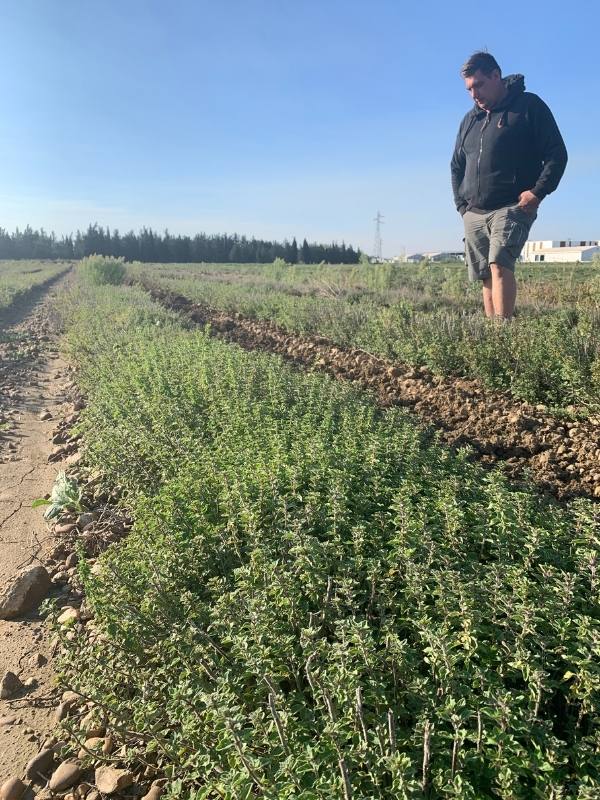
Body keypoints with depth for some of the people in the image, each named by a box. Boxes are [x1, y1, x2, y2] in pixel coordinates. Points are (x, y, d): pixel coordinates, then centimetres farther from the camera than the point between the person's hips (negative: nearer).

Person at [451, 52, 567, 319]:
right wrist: (461, 204, 12)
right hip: (473, 214, 6)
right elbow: (456, 165, 26)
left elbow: (557, 154, -1)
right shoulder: (470, 119, 20)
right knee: (487, 278, 2)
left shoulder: (529, 106, 3)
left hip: (512, 208, -6)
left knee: (500, 265, -25)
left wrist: (538, 192, -14)